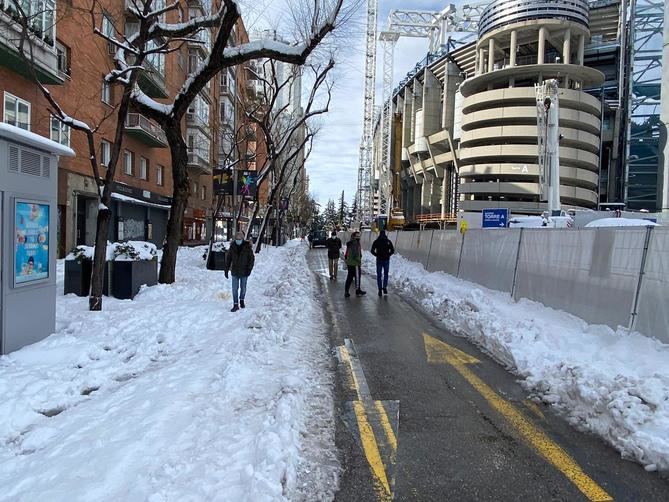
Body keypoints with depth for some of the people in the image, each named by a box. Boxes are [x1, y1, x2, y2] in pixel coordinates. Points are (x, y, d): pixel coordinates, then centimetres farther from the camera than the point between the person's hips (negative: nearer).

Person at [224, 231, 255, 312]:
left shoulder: (247, 247, -9)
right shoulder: (232, 247, -3)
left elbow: (252, 258, -4)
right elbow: (228, 259, 5)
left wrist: (249, 269, -13)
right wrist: (226, 270, 3)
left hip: (244, 272, -1)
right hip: (235, 272, 1)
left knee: (243, 288, 13)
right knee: (235, 289, -1)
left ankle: (241, 300, 37)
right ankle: (235, 305, 6)